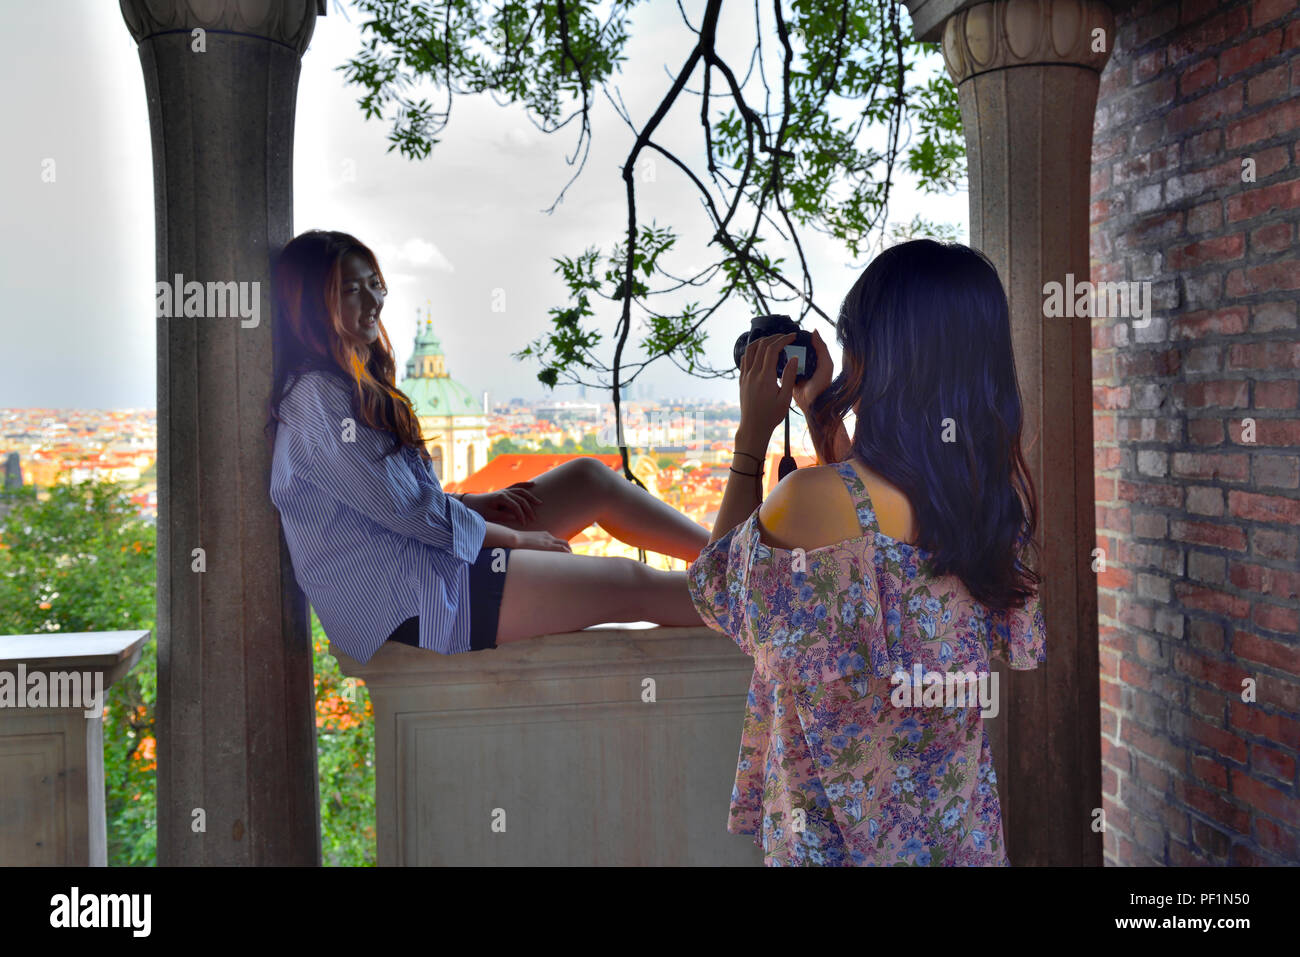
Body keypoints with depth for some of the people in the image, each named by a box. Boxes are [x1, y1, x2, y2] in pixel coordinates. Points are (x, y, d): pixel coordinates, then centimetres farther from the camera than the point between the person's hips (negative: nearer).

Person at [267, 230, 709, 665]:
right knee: (632, 585, -8)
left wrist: (474, 502, 3)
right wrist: (516, 538, -9)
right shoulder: (315, 397, -18)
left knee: (590, 477, 7)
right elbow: (400, 509, -19)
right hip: (404, 599, -10)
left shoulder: (353, 384, 14)